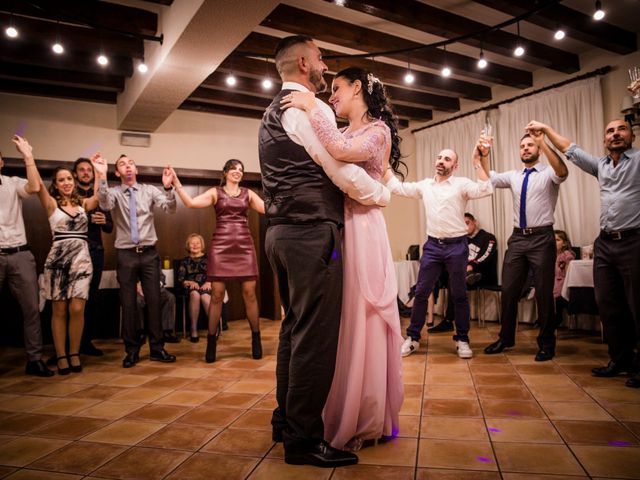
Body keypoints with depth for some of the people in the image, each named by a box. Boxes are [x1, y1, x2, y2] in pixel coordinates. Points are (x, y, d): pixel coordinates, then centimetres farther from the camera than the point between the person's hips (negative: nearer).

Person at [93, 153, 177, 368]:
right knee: (128, 303, 6)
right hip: (126, 254, -1)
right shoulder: (114, 192, 2)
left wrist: (168, 187, -28)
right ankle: (132, 351, 18)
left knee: (154, 301, 4)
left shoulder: (149, 190, 5)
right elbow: (105, 205, -21)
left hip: (149, 253, 1)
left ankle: (157, 348, 15)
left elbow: (170, 208, -9)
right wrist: (102, 176, -34)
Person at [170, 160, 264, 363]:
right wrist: (176, 183, -11)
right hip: (221, 245, -1)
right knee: (217, 294, -2)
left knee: (249, 293, -2)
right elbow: (190, 203, -4)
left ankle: (256, 339, 9)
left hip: (244, 245, 1)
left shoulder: (248, 193, 14)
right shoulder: (215, 192, 9)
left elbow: (268, 208, 4)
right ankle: (211, 342, 9)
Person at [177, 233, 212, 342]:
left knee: (205, 297, -38)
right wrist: (189, 282, -11)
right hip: (191, 286, 1)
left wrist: (209, 283, -13)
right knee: (195, 294, -37)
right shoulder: (185, 261, 19)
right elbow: (180, 279, 9)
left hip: (206, 286, -1)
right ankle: (193, 329, -31)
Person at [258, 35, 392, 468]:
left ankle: (286, 420, 28)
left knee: (295, 328, 17)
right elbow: (345, 173, -13)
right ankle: (304, 440, 6)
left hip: (282, 233, 10)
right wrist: (385, 193, 3)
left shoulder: (273, 113, 22)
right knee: (315, 335, -5)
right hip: (312, 233, -10)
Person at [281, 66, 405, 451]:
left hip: (362, 230, -7)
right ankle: (345, 415, 21)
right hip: (335, 230, 7)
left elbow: (342, 152, -23)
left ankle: (366, 422, 12)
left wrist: (312, 108, -15)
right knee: (342, 321, 9)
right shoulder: (343, 134, 22)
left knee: (362, 321, -2)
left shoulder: (378, 130, -3)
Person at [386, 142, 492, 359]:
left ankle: (462, 339, 18)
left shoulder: (461, 184, -1)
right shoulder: (424, 185, 10)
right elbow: (396, 186, 12)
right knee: (421, 292, 4)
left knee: (459, 295, 5)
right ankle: (413, 337, 15)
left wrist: (477, 161, -18)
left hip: (456, 245, -3)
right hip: (432, 245, 3)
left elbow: (485, 189, -17)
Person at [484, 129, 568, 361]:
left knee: (544, 292, 4)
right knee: (508, 290, 7)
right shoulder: (513, 176, 13)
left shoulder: (548, 173, -1)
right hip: (517, 238, 4)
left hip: (542, 238, -4)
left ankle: (546, 343, 20)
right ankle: (506, 338, 23)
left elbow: (563, 172, -23)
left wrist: (543, 143, -30)